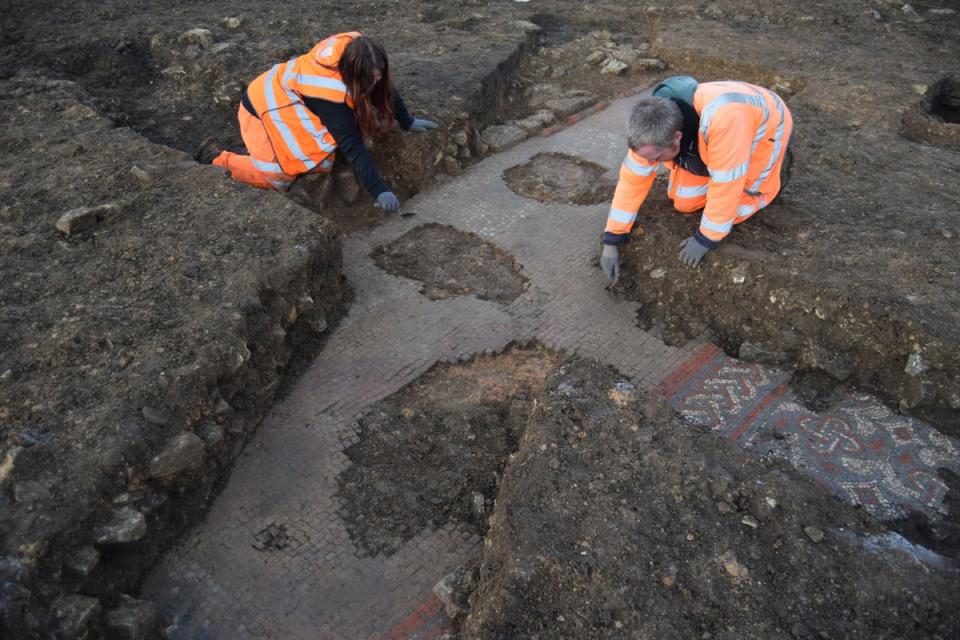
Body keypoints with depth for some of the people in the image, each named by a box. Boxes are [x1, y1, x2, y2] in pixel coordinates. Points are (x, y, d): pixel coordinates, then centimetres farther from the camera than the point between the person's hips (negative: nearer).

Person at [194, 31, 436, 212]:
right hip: (266, 107, -8)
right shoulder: (328, 93, -37)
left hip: (283, 93, 8)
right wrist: (379, 191, -40)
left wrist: (407, 122, 4)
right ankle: (217, 158, 4)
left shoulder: (353, 49, -17)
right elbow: (353, 147, -38)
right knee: (280, 178, -16)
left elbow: (387, 89, 0)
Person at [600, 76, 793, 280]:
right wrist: (611, 242, -17)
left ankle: (778, 163, 15)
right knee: (684, 202, -2)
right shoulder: (655, 129, -28)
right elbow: (632, 179, -19)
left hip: (764, 128, -4)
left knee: (732, 208, -9)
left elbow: (726, 186, -38)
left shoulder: (722, 119, -47)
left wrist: (705, 239, -27)